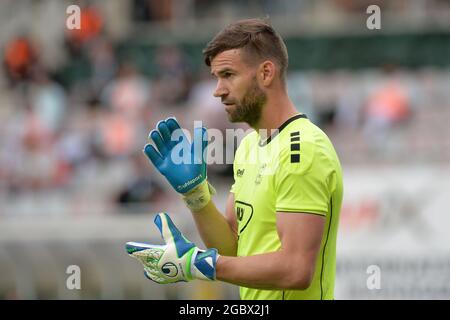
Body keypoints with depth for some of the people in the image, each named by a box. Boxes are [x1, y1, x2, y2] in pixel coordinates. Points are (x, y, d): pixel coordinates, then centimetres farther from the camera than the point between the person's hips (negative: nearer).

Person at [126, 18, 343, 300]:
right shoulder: (250, 145, 11)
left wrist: (194, 263, -21)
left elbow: (296, 269, -24)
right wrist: (193, 188, -3)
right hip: (252, 304, 8)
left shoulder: (303, 150, -18)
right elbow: (232, 246, 11)